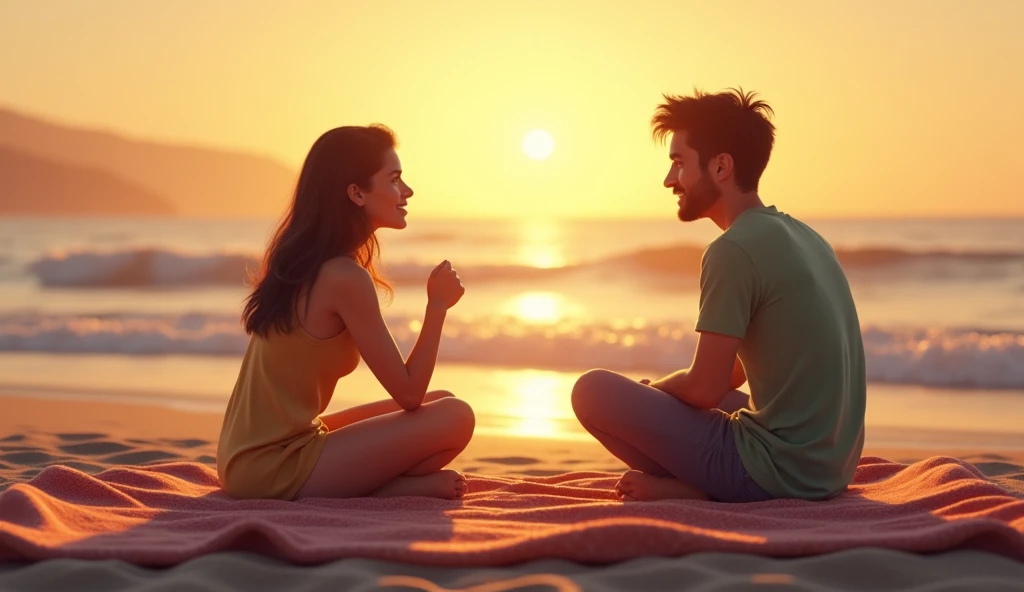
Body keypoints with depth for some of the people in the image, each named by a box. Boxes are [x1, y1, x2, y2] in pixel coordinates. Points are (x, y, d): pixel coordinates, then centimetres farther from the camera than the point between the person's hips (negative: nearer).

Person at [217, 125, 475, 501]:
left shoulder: (301, 262, 10)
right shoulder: (345, 277, -18)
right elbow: (409, 394, -13)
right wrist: (437, 306, -5)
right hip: (274, 468, -9)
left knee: (440, 403, 15)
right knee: (454, 418, -15)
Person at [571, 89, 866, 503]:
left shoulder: (733, 250, -16)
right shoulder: (802, 235, 13)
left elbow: (704, 389, -15)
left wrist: (654, 387, 6)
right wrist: (665, 388, 15)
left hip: (777, 470, -9)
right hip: (831, 467, 9)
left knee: (594, 390, -5)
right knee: (675, 393, 31)